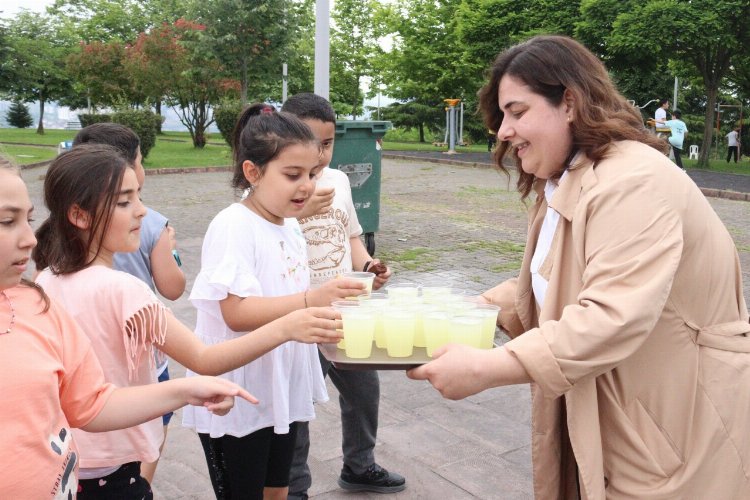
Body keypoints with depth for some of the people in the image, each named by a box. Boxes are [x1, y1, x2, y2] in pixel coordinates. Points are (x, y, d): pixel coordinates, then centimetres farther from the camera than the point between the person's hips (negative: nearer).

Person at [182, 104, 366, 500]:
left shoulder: (290, 224, 6)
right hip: (238, 402, -8)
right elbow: (236, 313, -28)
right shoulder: (233, 227, -20)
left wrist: (332, 300, 3)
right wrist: (310, 300, -38)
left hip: (283, 391, 8)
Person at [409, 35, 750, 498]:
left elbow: (613, 319, -33)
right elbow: (547, 290, 12)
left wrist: (486, 369, -35)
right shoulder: (564, 184, 10)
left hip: (679, 424, -8)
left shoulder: (633, 182, -23)